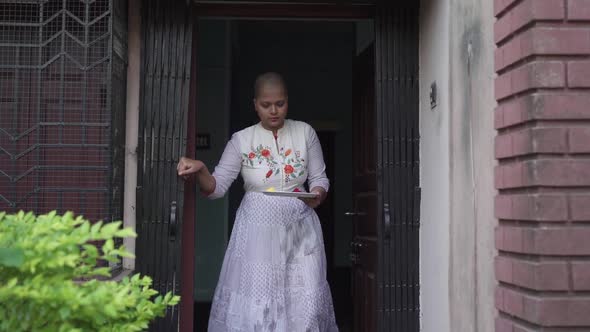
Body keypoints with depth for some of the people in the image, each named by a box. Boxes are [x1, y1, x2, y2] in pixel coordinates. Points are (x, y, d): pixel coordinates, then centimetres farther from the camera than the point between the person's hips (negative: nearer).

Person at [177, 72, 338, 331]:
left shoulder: (305, 132, 2)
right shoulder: (241, 140, 0)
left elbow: (319, 178, 8)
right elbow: (217, 187, -1)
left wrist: (317, 196, -14)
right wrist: (199, 171, -22)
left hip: (299, 228, 1)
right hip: (257, 229, 0)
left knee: (305, 302, -1)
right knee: (253, 301, -2)